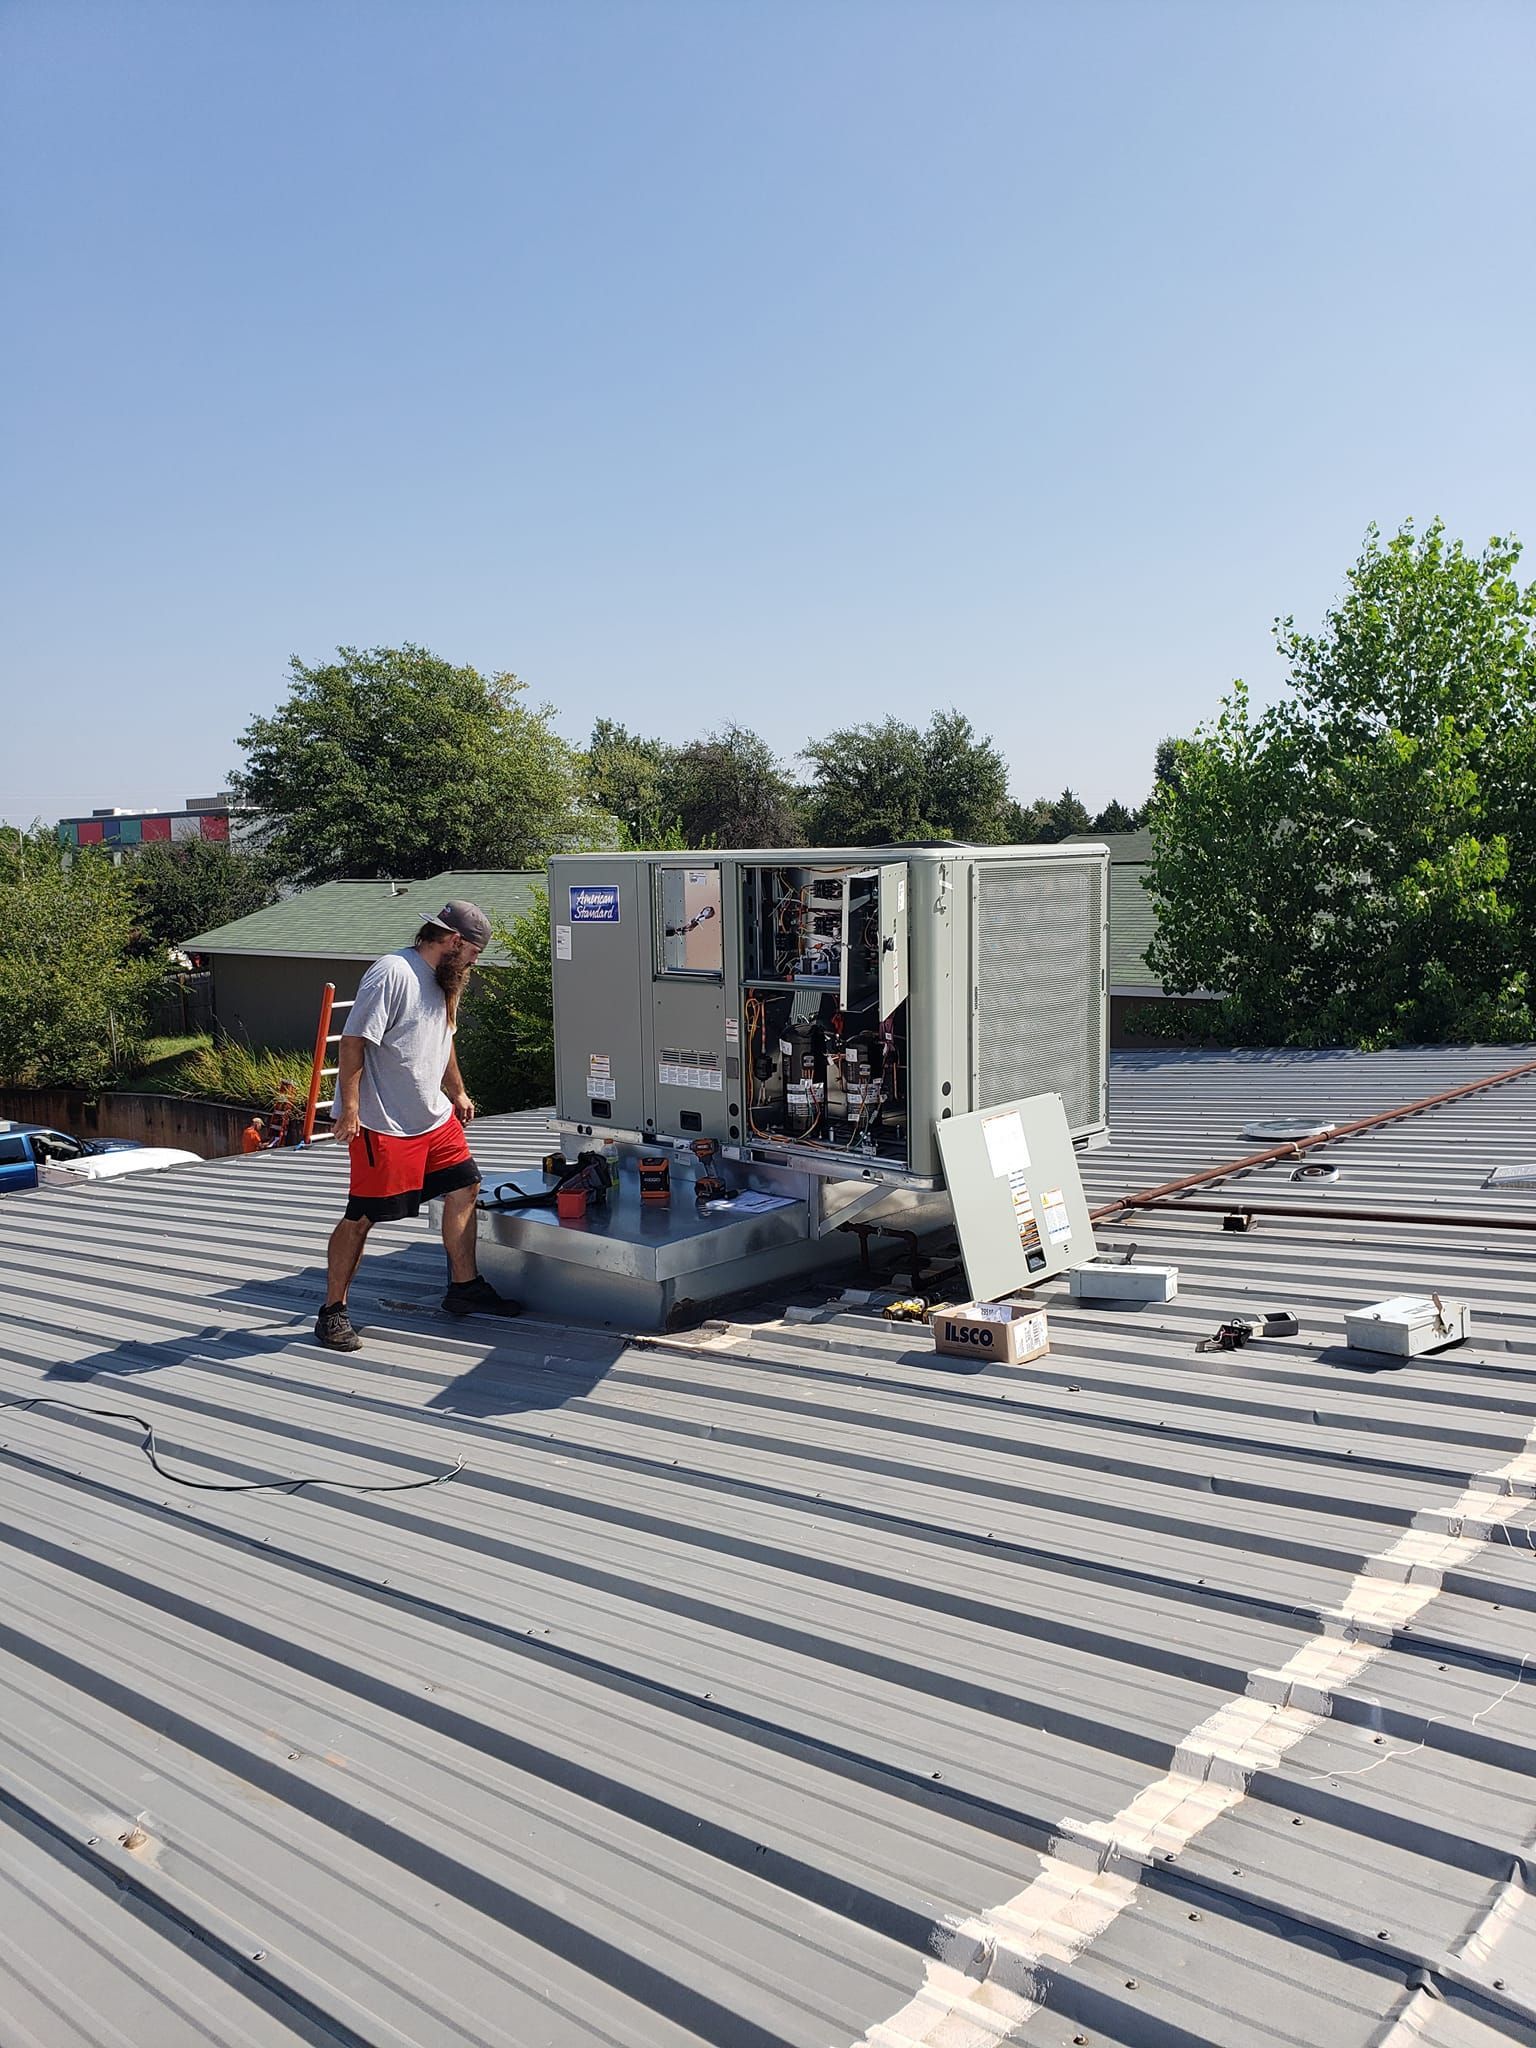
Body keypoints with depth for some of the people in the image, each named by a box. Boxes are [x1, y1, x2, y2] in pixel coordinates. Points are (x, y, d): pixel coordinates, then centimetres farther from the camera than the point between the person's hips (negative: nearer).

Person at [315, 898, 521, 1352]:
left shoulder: (445, 980, 12)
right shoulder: (391, 974, -18)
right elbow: (353, 1041, -20)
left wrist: (456, 1091, 31)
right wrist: (350, 1107, -23)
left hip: (434, 1118, 9)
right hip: (383, 1124, -9)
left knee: (464, 1189, 9)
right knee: (361, 1217, -2)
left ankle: (464, 1287, 22)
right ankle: (332, 1312, 10)